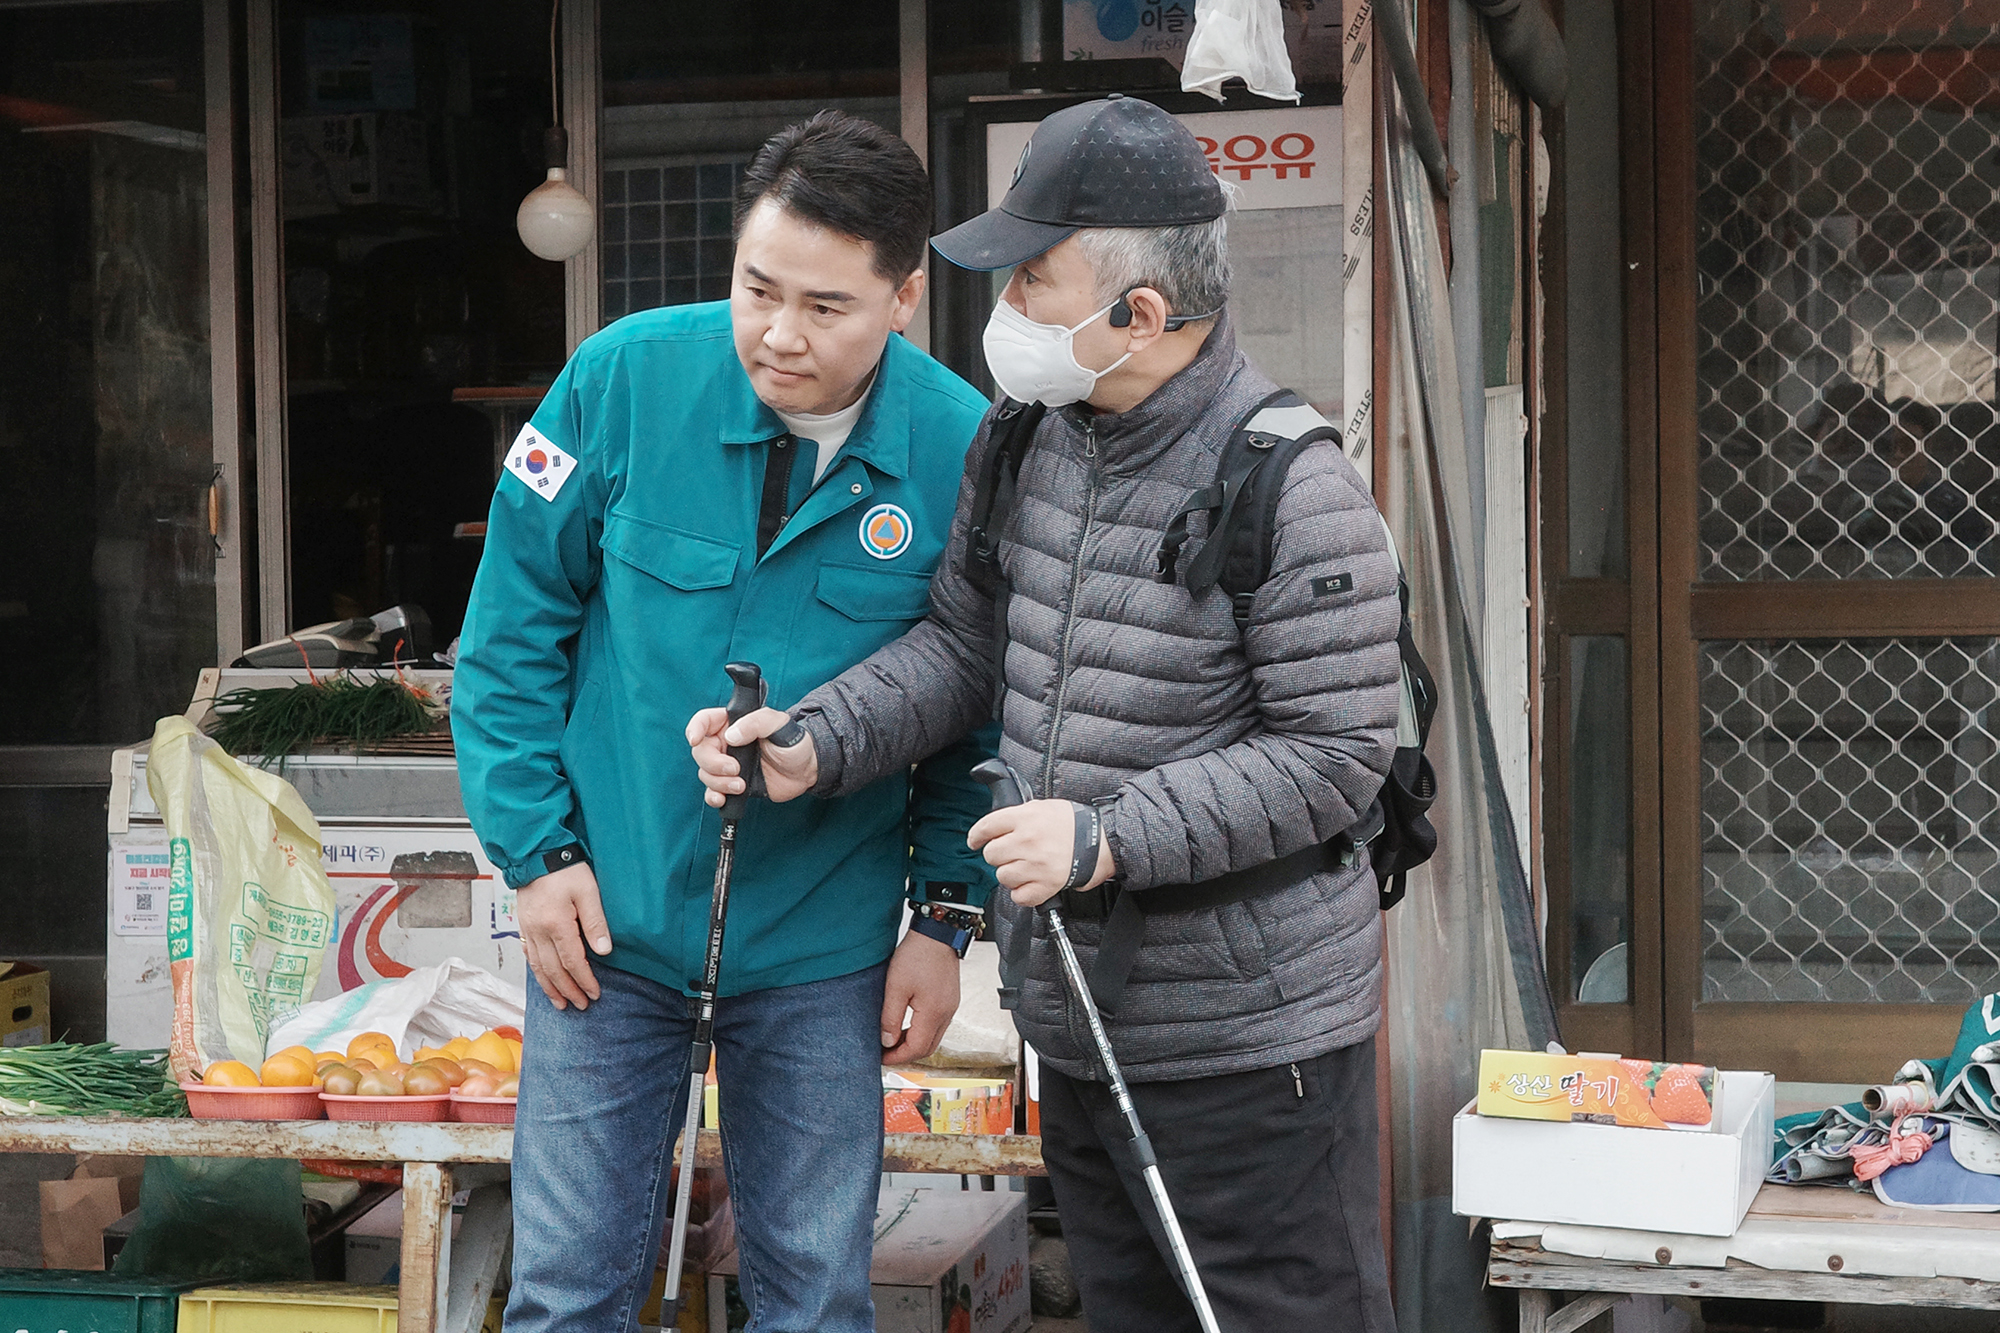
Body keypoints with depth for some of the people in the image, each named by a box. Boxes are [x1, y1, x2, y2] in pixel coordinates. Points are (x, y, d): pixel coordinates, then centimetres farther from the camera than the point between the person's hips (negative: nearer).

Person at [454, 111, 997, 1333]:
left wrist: (947, 911, -2)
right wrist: (537, 848, -6)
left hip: (824, 951, 0)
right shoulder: (625, 380, -12)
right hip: (613, 920, 0)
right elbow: (515, 625, -3)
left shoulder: (961, 452, -11)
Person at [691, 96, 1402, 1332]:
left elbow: (1334, 754, -20)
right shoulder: (1024, 437, 4)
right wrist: (816, 745, -4)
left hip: (1250, 1041, -8)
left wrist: (1109, 840, -24)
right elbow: (964, 643, 11)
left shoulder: (1294, 493, -20)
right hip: (1077, 1018, 8)